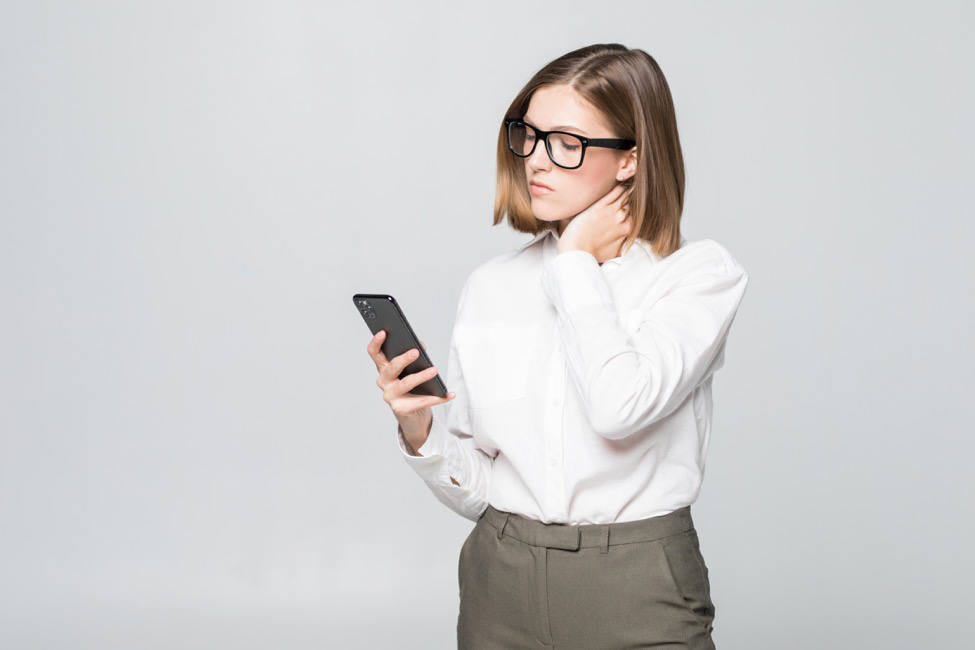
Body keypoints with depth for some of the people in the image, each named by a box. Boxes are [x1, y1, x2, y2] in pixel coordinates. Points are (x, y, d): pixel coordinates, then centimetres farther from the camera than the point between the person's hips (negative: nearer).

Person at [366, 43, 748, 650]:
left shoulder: (701, 274, -7)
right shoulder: (489, 287, 4)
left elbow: (622, 406, -25)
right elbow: (472, 489, 5)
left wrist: (578, 260, -12)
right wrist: (419, 431, -15)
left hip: (636, 601, -3)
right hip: (501, 590, 3)